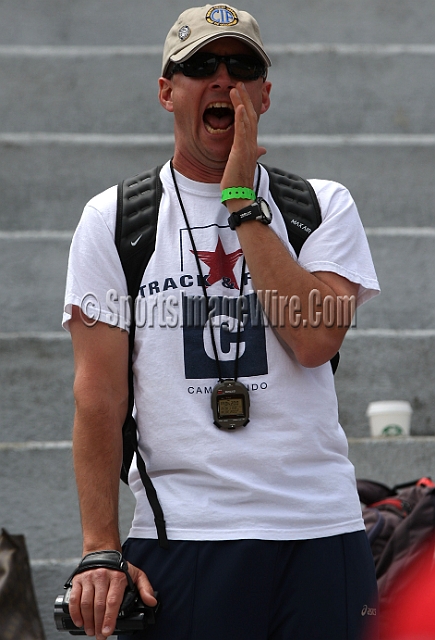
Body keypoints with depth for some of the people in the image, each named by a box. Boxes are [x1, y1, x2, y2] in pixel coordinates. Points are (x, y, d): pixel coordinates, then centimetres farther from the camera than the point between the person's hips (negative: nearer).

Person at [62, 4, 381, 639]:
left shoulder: (325, 207, 9)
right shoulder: (112, 220, 7)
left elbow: (315, 339, -9)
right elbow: (100, 396, 1)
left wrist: (242, 204, -6)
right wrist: (101, 551, -6)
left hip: (318, 535, 1)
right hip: (178, 534, -1)